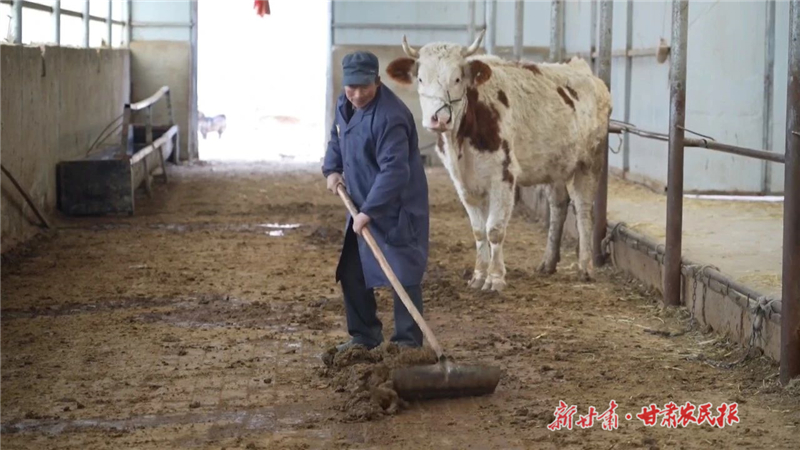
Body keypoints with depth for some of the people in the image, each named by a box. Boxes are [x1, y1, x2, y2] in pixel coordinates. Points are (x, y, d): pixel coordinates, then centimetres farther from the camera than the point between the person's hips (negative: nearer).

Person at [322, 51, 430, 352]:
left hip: (395, 210, -9)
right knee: (352, 273, 14)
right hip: (362, 205, 9)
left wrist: (369, 211, -33)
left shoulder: (390, 116, -26)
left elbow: (394, 171, -31)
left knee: (402, 274, -7)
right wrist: (332, 169, 6)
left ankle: (408, 342, 0)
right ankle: (364, 336, 27)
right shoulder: (345, 104, 4)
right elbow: (336, 138, 23)